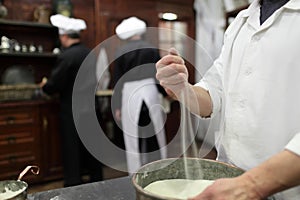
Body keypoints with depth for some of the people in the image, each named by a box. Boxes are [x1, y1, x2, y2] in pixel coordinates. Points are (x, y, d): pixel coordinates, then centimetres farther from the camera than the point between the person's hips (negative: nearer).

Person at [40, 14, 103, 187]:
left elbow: (54, 85, -15)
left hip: (72, 111, -6)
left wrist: (45, 85, 8)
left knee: (72, 152, 4)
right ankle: (97, 181, 31)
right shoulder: (90, 54, 3)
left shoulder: (66, 56, -17)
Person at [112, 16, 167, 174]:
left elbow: (117, 81, -1)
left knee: (133, 139, 7)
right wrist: (164, 93, 19)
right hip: (150, 93, 2)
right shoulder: (152, 49, 2)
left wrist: (117, 106, 4)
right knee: (154, 134, 12)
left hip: (130, 95, -1)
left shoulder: (121, 52, -2)